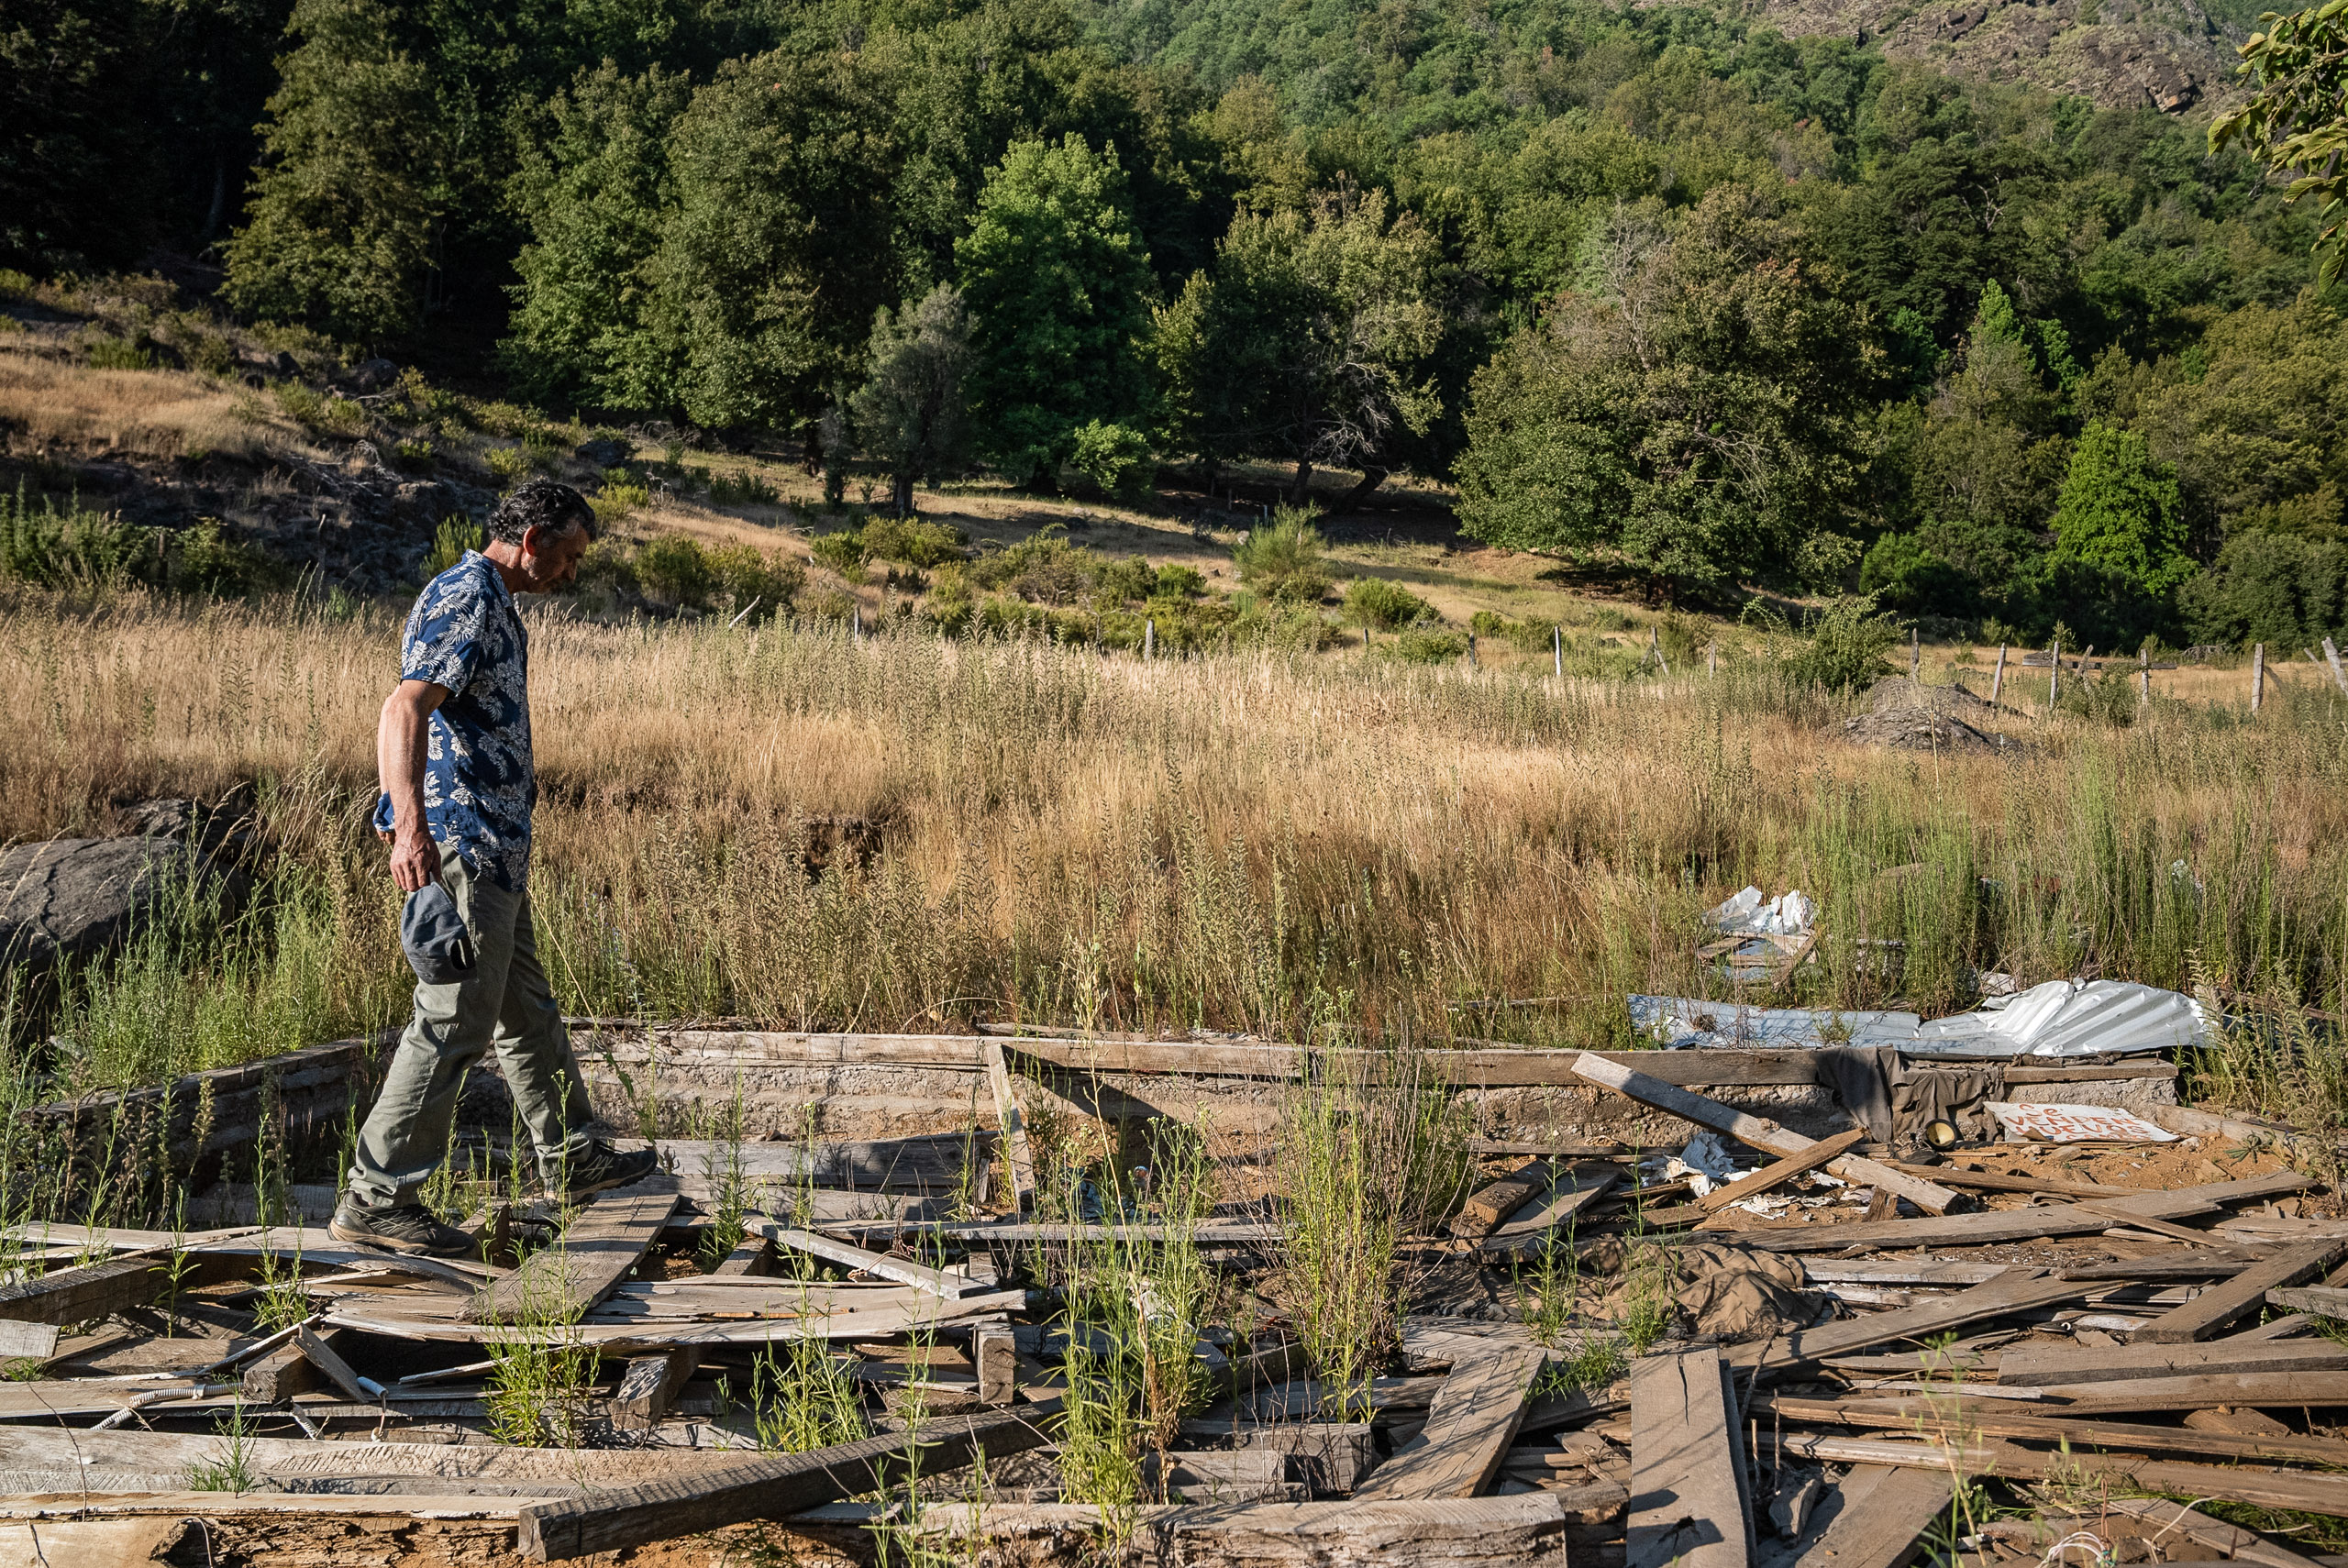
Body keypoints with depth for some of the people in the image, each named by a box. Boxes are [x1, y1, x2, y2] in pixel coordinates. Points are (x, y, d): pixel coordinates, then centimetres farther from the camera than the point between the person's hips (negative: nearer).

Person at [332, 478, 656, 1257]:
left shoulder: (488, 599, 17)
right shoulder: (468, 598, -16)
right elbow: (404, 709, -30)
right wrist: (411, 826, -43)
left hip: (490, 844, 11)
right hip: (463, 839, -11)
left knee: (525, 1007, 19)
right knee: (454, 1020, -8)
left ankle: (571, 1157, 32)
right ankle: (377, 1197, -2)